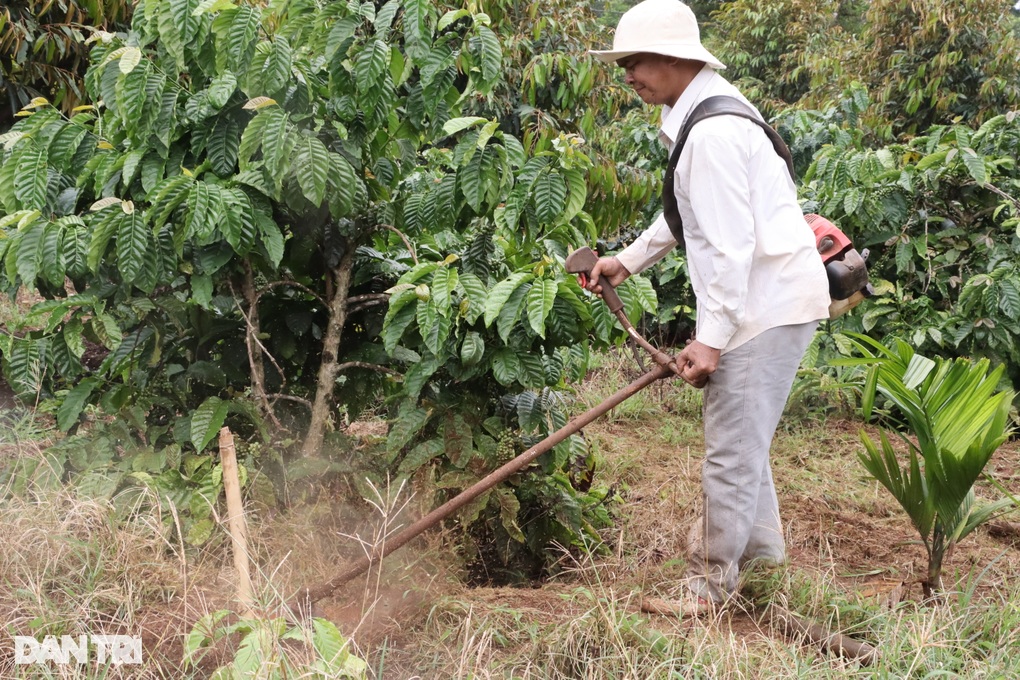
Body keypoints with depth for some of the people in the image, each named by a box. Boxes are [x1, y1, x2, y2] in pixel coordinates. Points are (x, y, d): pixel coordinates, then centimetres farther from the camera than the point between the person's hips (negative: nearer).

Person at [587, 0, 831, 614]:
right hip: (771, 302, 11)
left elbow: (730, 243, -23)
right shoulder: (711, 110, 14)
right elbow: (689, 213, 26)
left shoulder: (712, 132, -20)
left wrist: (711, 337, -21)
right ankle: (764, 568, 32)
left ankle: (711, 585, 9)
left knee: (732, 451, -3)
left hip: (767, 305, -11)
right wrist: (628, 261, 23)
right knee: (745, 446, 19)